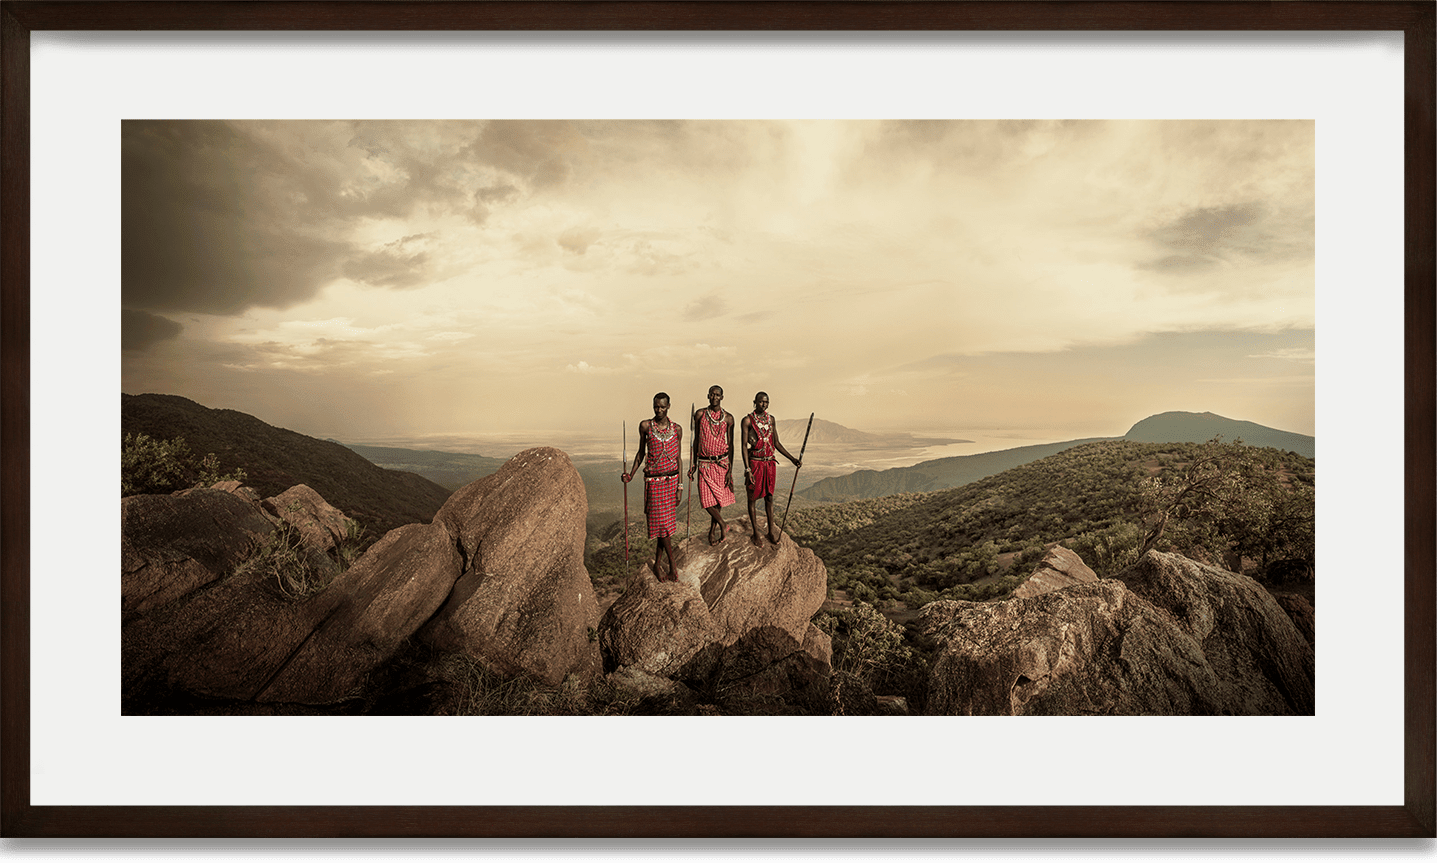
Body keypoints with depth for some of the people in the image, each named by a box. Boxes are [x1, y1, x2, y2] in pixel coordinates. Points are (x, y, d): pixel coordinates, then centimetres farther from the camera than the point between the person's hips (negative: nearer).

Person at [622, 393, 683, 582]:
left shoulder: (676, 429, 3)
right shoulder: (645, 426, 0)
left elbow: (678, 458, 6)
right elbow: (641, 453, 10)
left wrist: (680, 486, 3)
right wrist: (631, 475, -1)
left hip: (671, 478, 2)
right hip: (653, 480, -2)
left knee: (666, 522, 6)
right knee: (662, 523, -6)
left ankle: (657, 565, 18)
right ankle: (672, 565, 3)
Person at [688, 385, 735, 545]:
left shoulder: (728, 418, 1)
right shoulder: (700, 414, 2)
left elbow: (730, 444, 1)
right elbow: (696, 440, 9)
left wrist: (730, 470, -4)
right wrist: (693, 463, 8)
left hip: (722, 462, 0)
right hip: (704, 463, 0)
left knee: (719, 499, 5)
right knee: (707, 500, -8)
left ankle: (712, 532, 20)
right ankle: (723, 525, 12)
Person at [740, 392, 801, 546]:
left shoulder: (771, 420, 8)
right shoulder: (748, 421, -8)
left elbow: (777, 443, 13)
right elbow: (744, 445, -11)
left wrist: (792, 459, 6)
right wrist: (747, 469, -17)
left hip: (770, 463, 4)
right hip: (754, 463, -4)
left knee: (769, 498, 10)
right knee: (752, 498, 5)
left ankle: (771, 533, 20)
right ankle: (756, 533, 16)